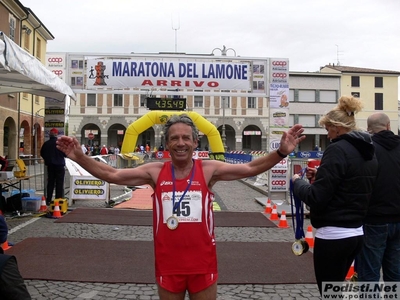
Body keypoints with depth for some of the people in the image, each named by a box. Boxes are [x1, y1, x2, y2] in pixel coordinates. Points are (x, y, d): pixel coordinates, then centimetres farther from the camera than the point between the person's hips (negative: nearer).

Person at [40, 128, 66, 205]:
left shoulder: (46, 143, 0)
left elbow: (42, 153, 8)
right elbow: (65, 153, -14)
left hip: (50, 165, 5)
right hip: (59, 165, -4)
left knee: (50, 183, 14)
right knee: (59, 183, 1)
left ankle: (48, 200, 15)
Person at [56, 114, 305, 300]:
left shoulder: (209, 170, -7)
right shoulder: (155, 172, -3)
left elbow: (250, 169, -12)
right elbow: (112, 175, -4)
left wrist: (281, 152, -25)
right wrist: (79, 157, -13)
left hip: (203, 264, -1)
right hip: (168, 264, 1)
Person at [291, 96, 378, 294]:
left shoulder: (338, 150, -16)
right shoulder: (368, 152, 10)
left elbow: (316, 198, -20)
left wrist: (297, 182, -2)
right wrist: (320, 177, 14)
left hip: (333, 235, -9)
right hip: (356, 232, 9)